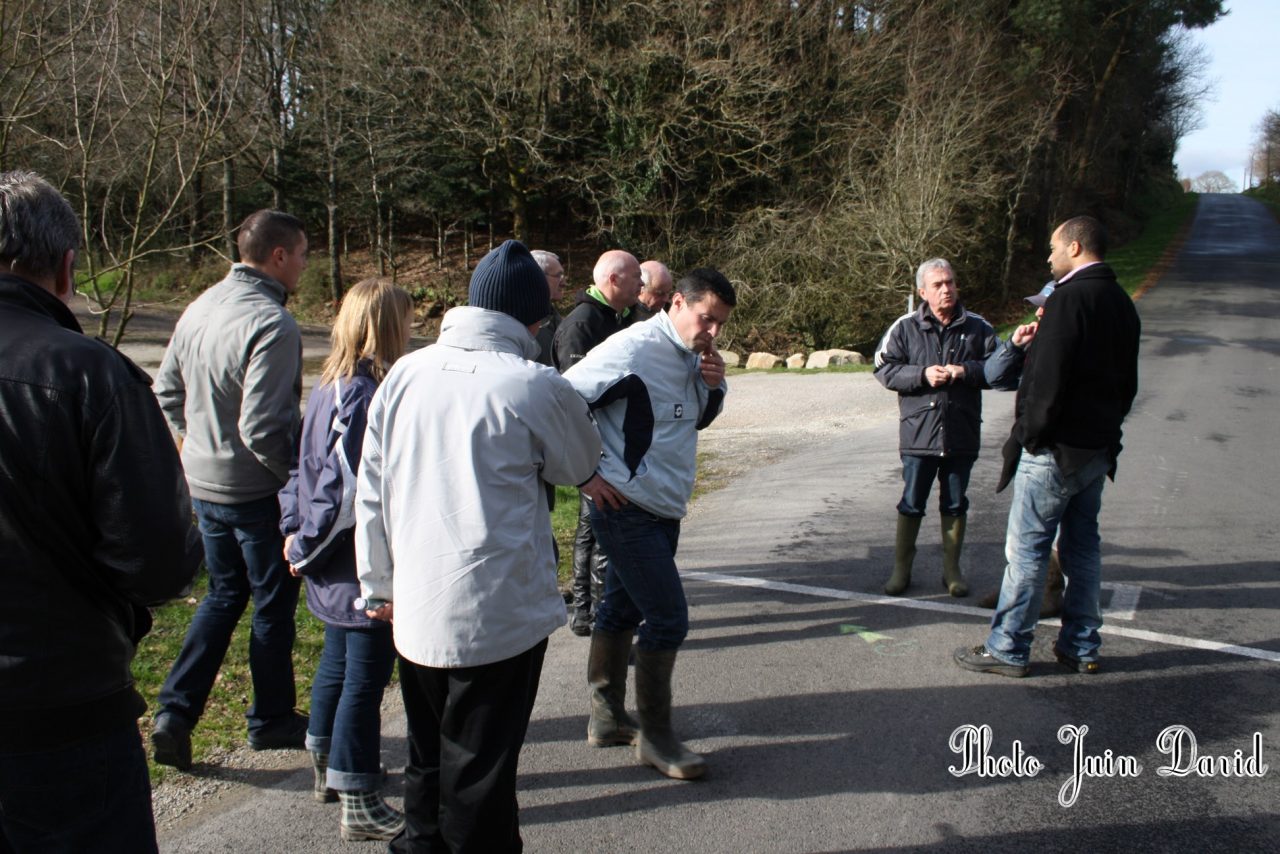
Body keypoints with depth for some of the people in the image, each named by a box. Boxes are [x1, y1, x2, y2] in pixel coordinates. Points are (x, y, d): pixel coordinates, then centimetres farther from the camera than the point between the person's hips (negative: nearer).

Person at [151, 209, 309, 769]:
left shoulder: (201, 308, 2)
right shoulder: (271, 325, -24)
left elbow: (166, 390, 11)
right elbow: (261, 427, -27)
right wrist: (299, 475, -12)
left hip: (203, 484, 7)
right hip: (257, 491, -7)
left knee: (223, 594, 22)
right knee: (273, 603, 11)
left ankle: (176, 711, 16)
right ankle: (272, 719, 25)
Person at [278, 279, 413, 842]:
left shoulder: (331, 385, 6)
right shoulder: (365, 395, -23)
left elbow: (306, 466, 12)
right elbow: (347, 491, -25)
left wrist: (296, 531, 9)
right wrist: (306, 547, -13)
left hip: (335, 571, 10)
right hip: (366, 569, -10)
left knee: (338, 663, 23)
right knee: (365, 677, 2)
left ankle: (328, 768, 41)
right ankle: (358, 805, 13)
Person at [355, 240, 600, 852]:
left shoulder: (406, 374, 0)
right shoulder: (537, 387, -13)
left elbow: (370, 490, 6)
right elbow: (580, 466, 6)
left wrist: (380, 583, 17)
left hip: (415, 611, 5)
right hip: (499, 614, -5)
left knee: (427, 758, 22)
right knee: (480, 776, 8)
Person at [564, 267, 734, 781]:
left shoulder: (692, 357, 8)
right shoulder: (635, 349, -19)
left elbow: (699, 419, 21)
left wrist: (714, 385, 0)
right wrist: (585, 474, -16)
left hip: (664, 507, 9)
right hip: (626, 506, -9)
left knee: (623, 608, 18)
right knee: (668, 617, -7)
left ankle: (607, 718, 31)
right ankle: (655, 737, 7)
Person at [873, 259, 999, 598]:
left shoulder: (977, 327, 3)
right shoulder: (905, 327, -1)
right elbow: (884, 368, -2)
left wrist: (965, 371, -13)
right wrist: (922, 375, -15)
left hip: (962, 434, 2)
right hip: (918, 433, -1)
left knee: (955, 505, 12)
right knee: (911, 505, 6)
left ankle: (952, 569, 25)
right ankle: (901, 568, 19)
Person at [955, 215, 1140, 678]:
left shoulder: (1070, 298, -16)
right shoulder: (1121, 303, 13)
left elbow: (1048, 378, -22)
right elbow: (1127, 383, 19)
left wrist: (1029, 433, -13)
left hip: (1056, 449, -9)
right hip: (1099, 449, 9)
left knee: (1026, 548, -2)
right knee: (1083, 547, 14)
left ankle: (1007, 649, 3)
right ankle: (1081, 647, 21)